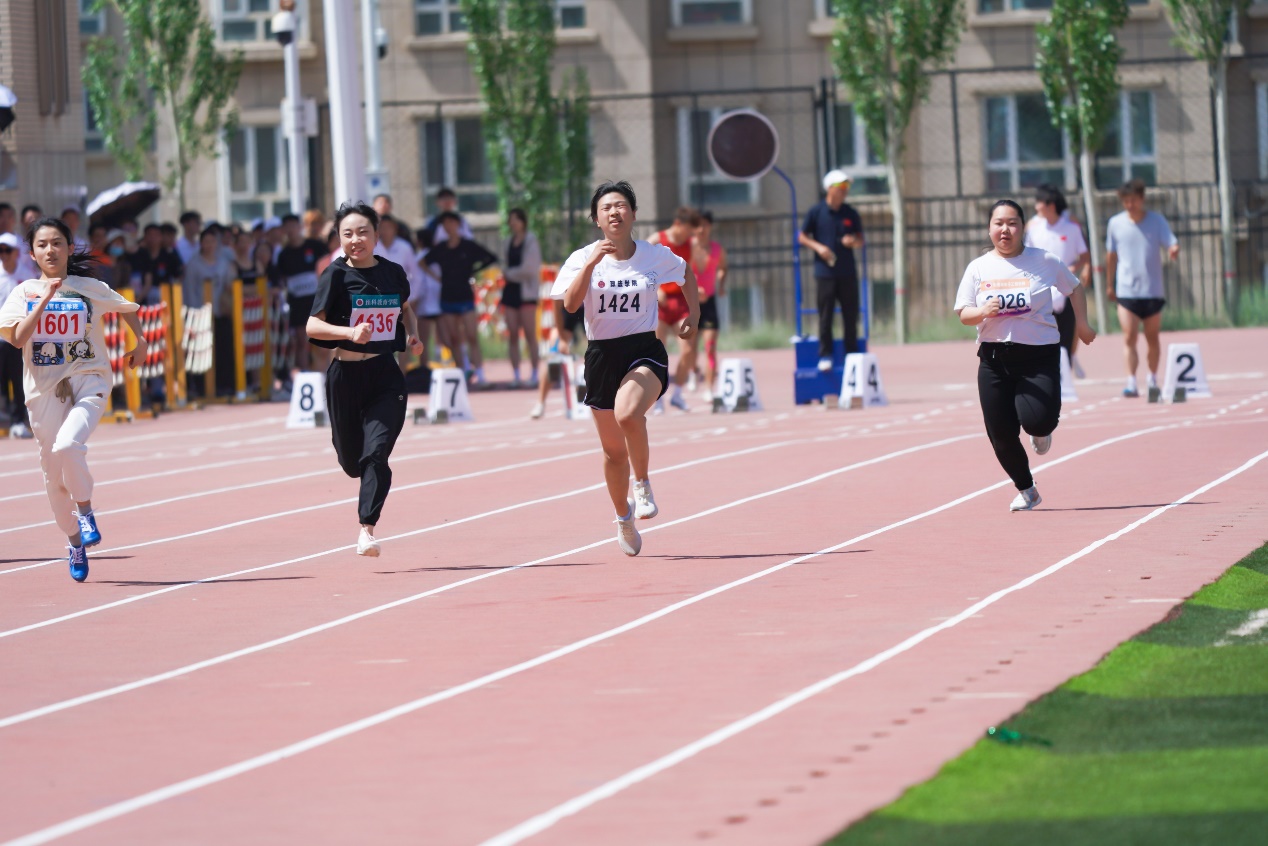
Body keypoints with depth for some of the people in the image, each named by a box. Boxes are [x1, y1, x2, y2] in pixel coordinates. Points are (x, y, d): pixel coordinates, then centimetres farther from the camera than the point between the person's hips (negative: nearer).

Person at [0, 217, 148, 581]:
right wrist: (46, 298, -16)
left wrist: (141, 341, 16)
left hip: (89, 380, -2)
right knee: (53, 474, 6)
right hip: (44, 389, 2)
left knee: (68, 445, -29)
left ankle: (85, 510, -4)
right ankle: (75, 541, 25)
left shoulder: (92, 289, 4)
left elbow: (127, 308, 23)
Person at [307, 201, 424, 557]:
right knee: (352, 461, 11)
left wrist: (413, 334, 6)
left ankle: (366, 530, -14)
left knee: (375, 454, -16)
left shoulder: (393, 272, 4)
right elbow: (312, 326, -12)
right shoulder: (336, 275, -6)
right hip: (346, 377, -1)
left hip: (386, 376, 1)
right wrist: (350, 332, -28)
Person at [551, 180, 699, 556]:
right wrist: (591, 264, -28)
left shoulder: (655, 256, 0)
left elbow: (686, 272, 22)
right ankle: (624, 518, 34)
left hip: (645, 351, -2)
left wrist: (693, 316, 20)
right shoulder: (583, 259, -2)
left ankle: (643, 483, -10)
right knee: (613, 450, 10)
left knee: (628, 413, -34)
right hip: (602, 354, 2)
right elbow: (570, 303, -19)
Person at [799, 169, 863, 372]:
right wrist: (818, 247, -12)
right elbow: (802, 237, 4)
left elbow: (860, 240, 13)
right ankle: (825, 355, 4)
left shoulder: (851, 213, 7)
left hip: (847, 273, 3)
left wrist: (854, 241, -9)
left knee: (851, 317, 4)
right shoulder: (816, 212, 0)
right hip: (825, 273, -3)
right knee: (825, 316, -3)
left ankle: (852, 355, 12)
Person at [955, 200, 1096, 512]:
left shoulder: (1044, 261, 0)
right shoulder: (978, 268, 4)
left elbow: (1074, 288, 15)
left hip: (1039, 355, -2)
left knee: (1036, 420, -22)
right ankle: (1026, 490, 23)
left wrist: (1082, 323, 9)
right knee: (1001, 434, -1)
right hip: (994, 357, 2)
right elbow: (963, 314, 4)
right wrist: (983, 311, -16)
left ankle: (1042, 431, 19)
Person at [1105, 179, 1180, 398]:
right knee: (1129, 338, -12)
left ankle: (1153, 379, 28)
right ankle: (1131, 382, -17)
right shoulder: (1115, 223, 2)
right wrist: (1110, 284, 17)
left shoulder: (1157, 221, -1)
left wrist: (1174, 250, -34)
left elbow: (1172, 244, -10)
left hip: (1153, 290, 0)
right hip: (1126, 291, 0)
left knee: (1153, 338, 12)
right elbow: (1111, 255, 13)